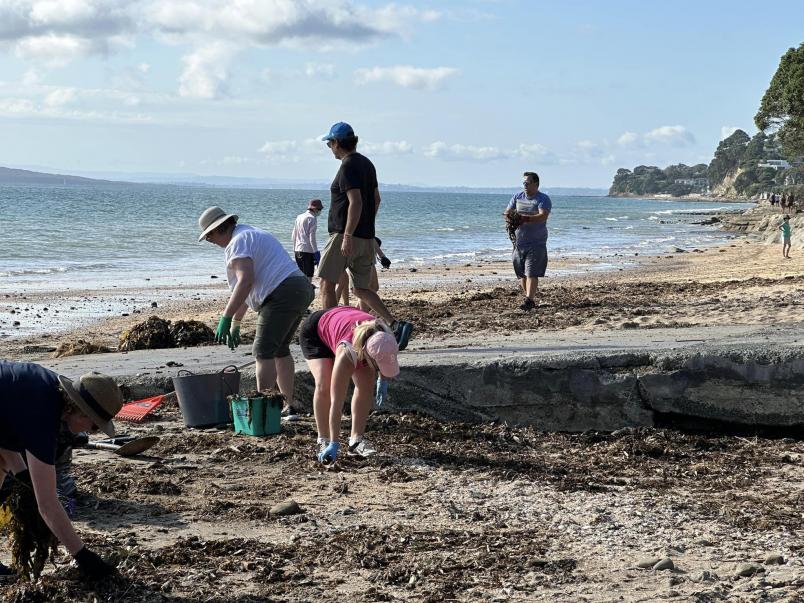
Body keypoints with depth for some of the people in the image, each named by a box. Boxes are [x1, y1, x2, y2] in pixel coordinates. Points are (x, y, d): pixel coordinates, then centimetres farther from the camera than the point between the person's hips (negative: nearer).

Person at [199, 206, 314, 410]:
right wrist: (235, 323, 32)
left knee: (264, 352, -8)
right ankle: (288, 405, 20)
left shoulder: (238, 242, -7)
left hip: (282, 294, -11)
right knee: (280, 349, 19)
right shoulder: (250, 234, 27)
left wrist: (226, 318, -21)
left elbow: (245, 282, -21)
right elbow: (251, 287, 31)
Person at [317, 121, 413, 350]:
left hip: (345, 236, -9)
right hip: (366, 237, 9)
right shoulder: (367, 163, 16)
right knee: (360, 289, 11)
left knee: (327, 284, 0)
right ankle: (396, 324, -3)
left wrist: (348, 236, -24)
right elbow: (376, 199, 21)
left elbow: (356, 202, -22)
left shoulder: (348, 166, -12)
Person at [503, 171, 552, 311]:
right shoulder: (517, 197, 11)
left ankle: (529, 301, -17)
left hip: (536, 243, -6)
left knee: (532, 273, -13)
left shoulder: (543, 199, -6)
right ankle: (530, 297, 22)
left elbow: (543, 216, -21)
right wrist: (509, 215, -17)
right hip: (519, 242, 6)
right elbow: (507, 212, 9)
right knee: (522, 274, 9)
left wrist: (525, 219, -35)